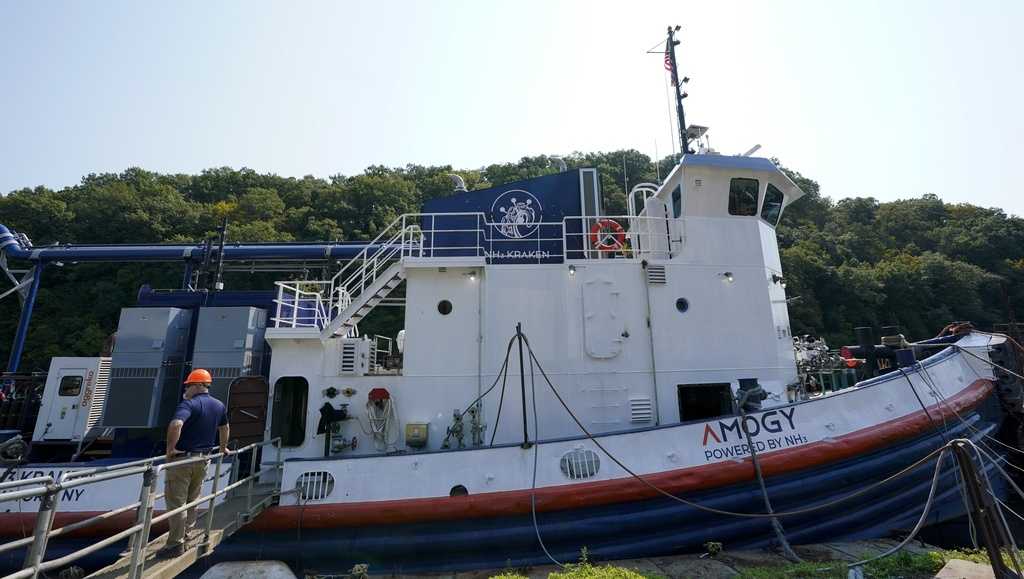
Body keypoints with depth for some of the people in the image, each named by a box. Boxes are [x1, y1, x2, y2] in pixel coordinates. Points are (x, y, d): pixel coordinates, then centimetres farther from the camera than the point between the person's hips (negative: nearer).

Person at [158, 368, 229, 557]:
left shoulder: (189, 404, -17)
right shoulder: (219, 406, 6)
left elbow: (176, 425, -36)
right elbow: (224, 428, 20)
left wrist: (170, 448, -23)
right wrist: (223, 447, 35)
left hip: (182, 458, -7)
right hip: (203, 459, 7)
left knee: (176, 501, 3)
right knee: (191, 499, 20)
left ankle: (176, 544, 7)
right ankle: (186, 533, 31)